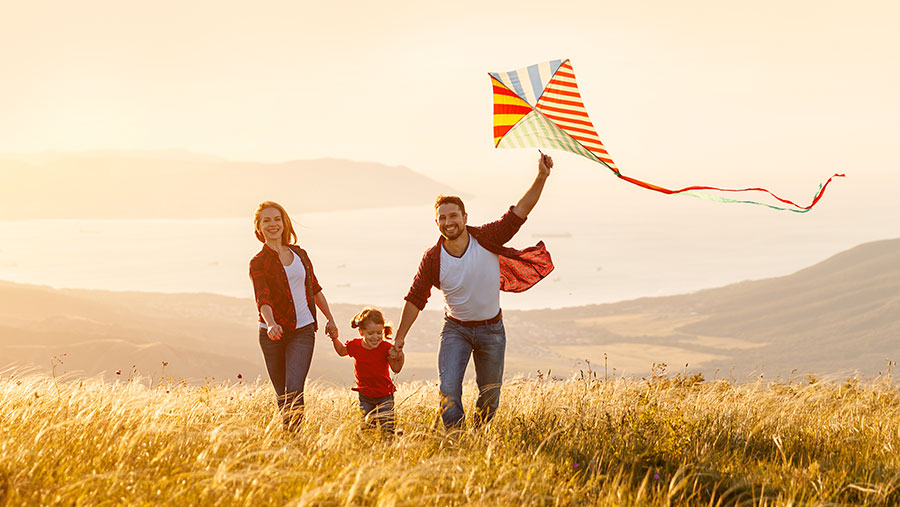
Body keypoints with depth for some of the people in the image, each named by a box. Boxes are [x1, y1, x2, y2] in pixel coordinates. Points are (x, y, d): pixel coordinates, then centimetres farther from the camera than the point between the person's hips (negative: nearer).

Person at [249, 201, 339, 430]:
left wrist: (330, 318, 21)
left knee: (294, 390, -15)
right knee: (282, 394, 5)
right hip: (273, 333, -1)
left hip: (303, 330, 1)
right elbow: (263, 299, -17)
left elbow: (314, 288, 21)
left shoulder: (300, 254, 10)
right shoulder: (258, 263, -3)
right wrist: (271, 324, -35)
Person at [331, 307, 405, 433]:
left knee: (387, 430, -4)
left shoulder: (385, 348, -17)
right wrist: (335, 339, -2)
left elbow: (396, 369, -12)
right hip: (365, 397, 2)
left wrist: (399, 357, -32)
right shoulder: (355, 346, -10)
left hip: (385, 396, -2)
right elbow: (342, 351, 14)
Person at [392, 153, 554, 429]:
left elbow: (519, 212, -17)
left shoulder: (486, 238, -15)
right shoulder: (433, 258, -14)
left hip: (491, 328, 1)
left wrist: (541, 178, -28)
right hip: (456, 329, -1)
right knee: (449, 390, -18)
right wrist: (400, 336, -6)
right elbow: (415, 298, -6)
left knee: (490, 396, 12)